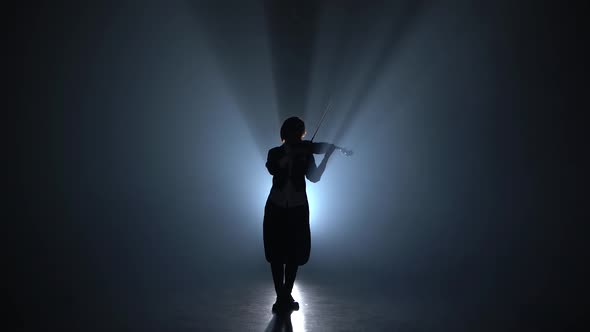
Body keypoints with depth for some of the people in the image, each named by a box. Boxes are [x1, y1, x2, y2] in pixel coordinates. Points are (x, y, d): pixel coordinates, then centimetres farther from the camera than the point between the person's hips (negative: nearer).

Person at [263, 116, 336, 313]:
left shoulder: (306, 154, 7)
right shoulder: (275, 153, 5)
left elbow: (314, 177, -8)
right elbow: (272, 169, -17)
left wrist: (327, 156, -17)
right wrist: (292, 153, -24)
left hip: (297, 209, 1)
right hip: (276, 208, 0)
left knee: (294, 255, 2)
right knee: (276, 254, -1)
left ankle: (286, 296, 17)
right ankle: (280, 296, 10)